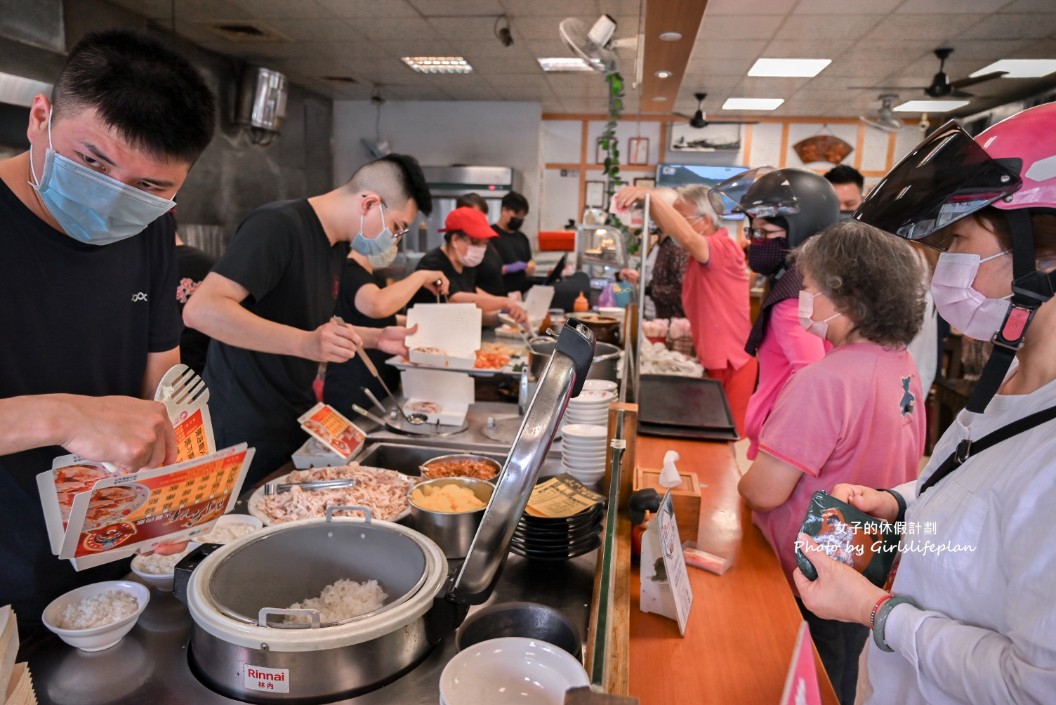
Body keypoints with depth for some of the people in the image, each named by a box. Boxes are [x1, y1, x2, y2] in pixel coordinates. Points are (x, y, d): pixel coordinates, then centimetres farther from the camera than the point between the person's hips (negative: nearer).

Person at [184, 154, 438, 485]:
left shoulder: (337, 244, 8)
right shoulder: (277, 225, -19)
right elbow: (201, 309, -28)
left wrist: (376, 338, 4)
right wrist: (304, 343, -36)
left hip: (297, 421, 8)